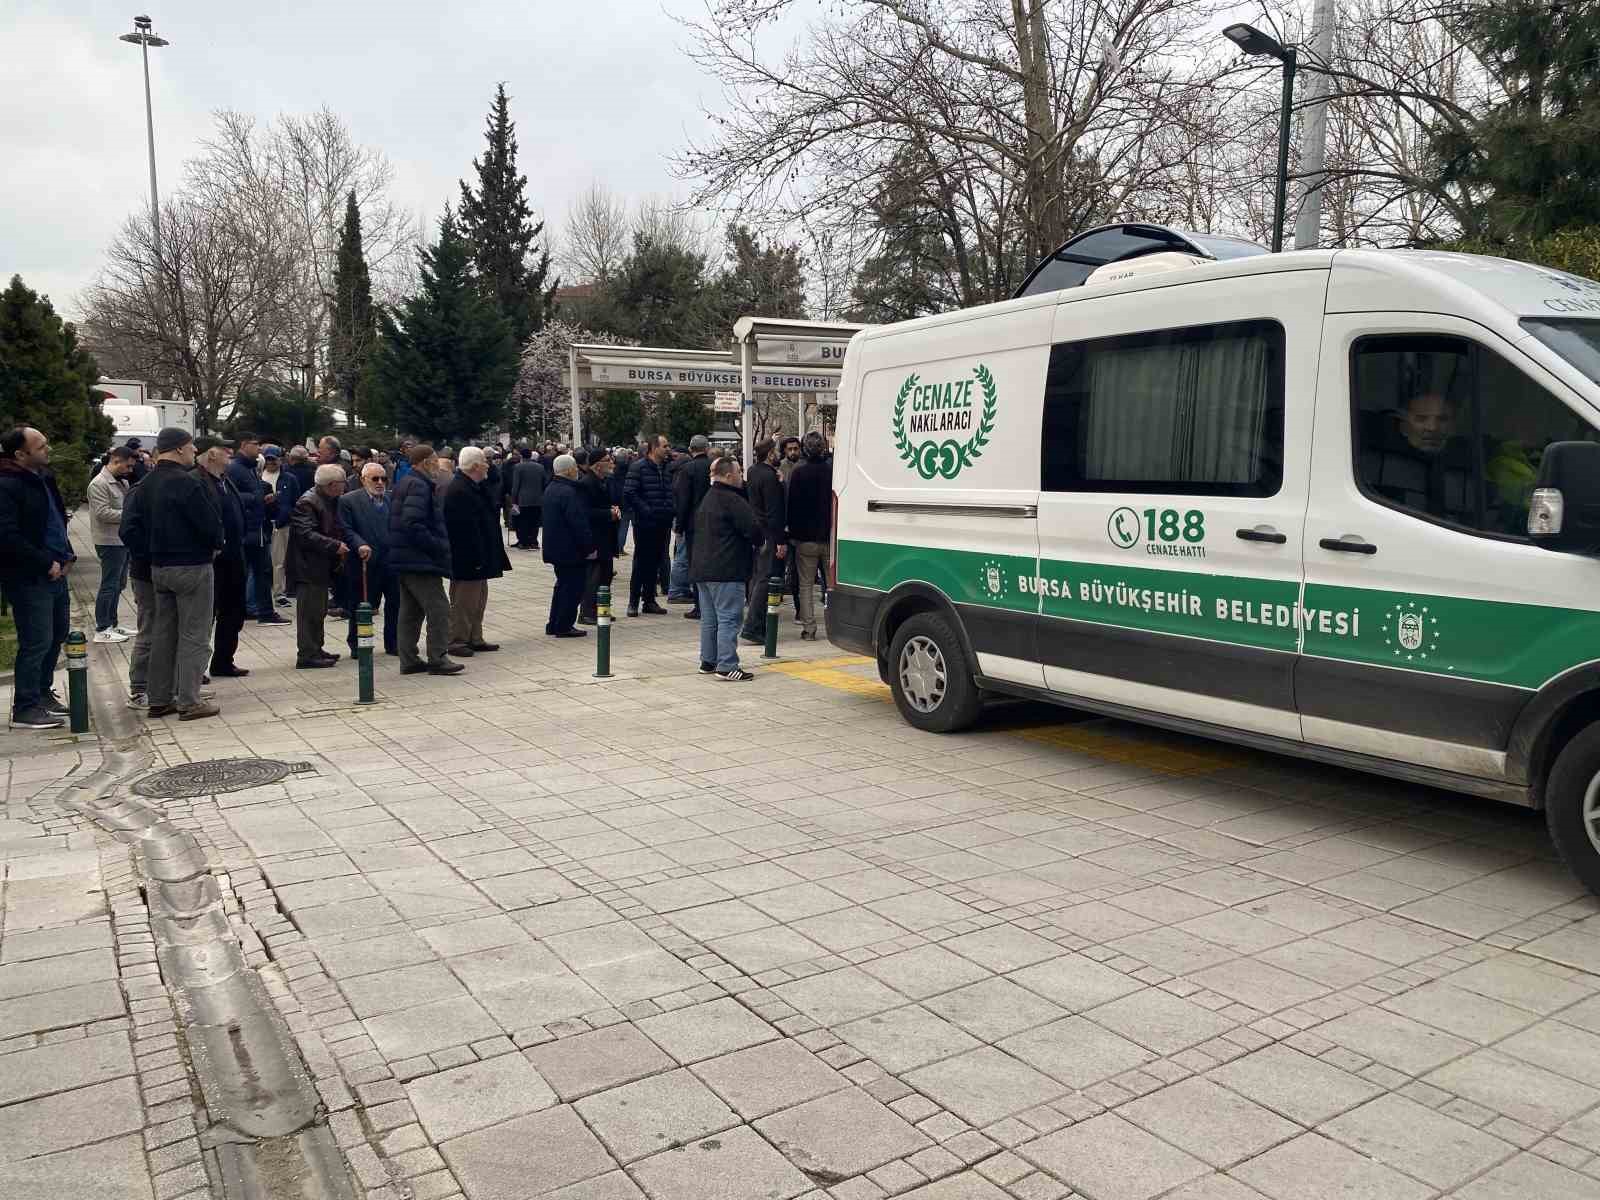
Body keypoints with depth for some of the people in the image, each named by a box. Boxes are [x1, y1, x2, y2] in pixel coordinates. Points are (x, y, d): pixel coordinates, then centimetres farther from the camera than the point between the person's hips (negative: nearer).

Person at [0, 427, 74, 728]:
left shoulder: (43, 477, 13)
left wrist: (66, 555, 9)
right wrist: (47, 563, -18)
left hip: (54, 573, 9)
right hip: (29, 579, -9)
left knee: (56, 635, 17)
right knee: (36, 642, -5)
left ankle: (43, 693, 32)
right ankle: (25, 709, 4)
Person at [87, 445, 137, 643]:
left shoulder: (122, 482, 15)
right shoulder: (99, 484, -15)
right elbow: (103, 512, -23)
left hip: (123, 540, 9)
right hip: (110, 542, -9)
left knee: (118, 585, 16)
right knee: (109, 586, -4)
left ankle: (112, 624, 25)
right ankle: (102, 630, 2)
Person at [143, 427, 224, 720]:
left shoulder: (147, 484, 9)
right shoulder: (187, 483, -18)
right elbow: (211, 523, -18)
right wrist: (216, 545, 1)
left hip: (158, 565, 8)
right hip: (192, 566, -8)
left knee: (163, 633, 13)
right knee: (193, 634, -2)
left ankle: (159, 699, 19)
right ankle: (188, 701, 0)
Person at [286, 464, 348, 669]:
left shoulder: (330, 501, 14)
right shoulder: (307, 502, -16)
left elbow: (334, 530, 24)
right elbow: (307, 535, -25)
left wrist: (341, 546, 9)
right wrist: (335, 546, -26)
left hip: (321, 567, 10)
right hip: (308, 567, -10)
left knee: (318, 611, 16)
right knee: (309, 611, -6)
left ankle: (315, 650, 26)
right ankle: (307, 656, -2)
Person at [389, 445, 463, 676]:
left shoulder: (404, 484, 17)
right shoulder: (418, 486, -15)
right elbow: (413, 524, -25)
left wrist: (438, 546, 19)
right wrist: (438, 547, -18)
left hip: (404, 561, 11)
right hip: (420, 561, -11)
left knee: (410, 612, 13)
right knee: (438, 610, -6)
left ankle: (409, 661, 17)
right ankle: (437, 660, -4)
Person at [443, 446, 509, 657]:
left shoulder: (474, 487, 14)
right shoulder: (458, 490, -20)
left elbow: (487, 516, 18)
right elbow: (466, 529, -25)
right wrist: (476, 558, -26)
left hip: (477, 558, 11)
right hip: (466, 560, -11)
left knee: (478, 600, 16)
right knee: (464, 601, -3)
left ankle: (475, 639, 24)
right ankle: (456, 641, 5)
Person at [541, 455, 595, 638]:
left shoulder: (550, 489, 12)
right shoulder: (569, 492, -21)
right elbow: (579, 523, -24)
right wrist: (589, 547, -18)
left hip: (556, 548, 10)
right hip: (571, 550, -10)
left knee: (563, 585, 19)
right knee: (573, 588, -2)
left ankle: (554, 624, 23)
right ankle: (564, 626, 1)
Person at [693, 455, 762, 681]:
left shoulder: (707, 499, 17)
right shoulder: (733, 501, -15)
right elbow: (753, 530, -19)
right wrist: (759, 541, 5)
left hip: (702, 569, 9)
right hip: (727, 570, -9)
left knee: (709, 619, 15)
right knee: (728, 619, -7)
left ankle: (708, 661, 21)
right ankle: (727, 666, -7)